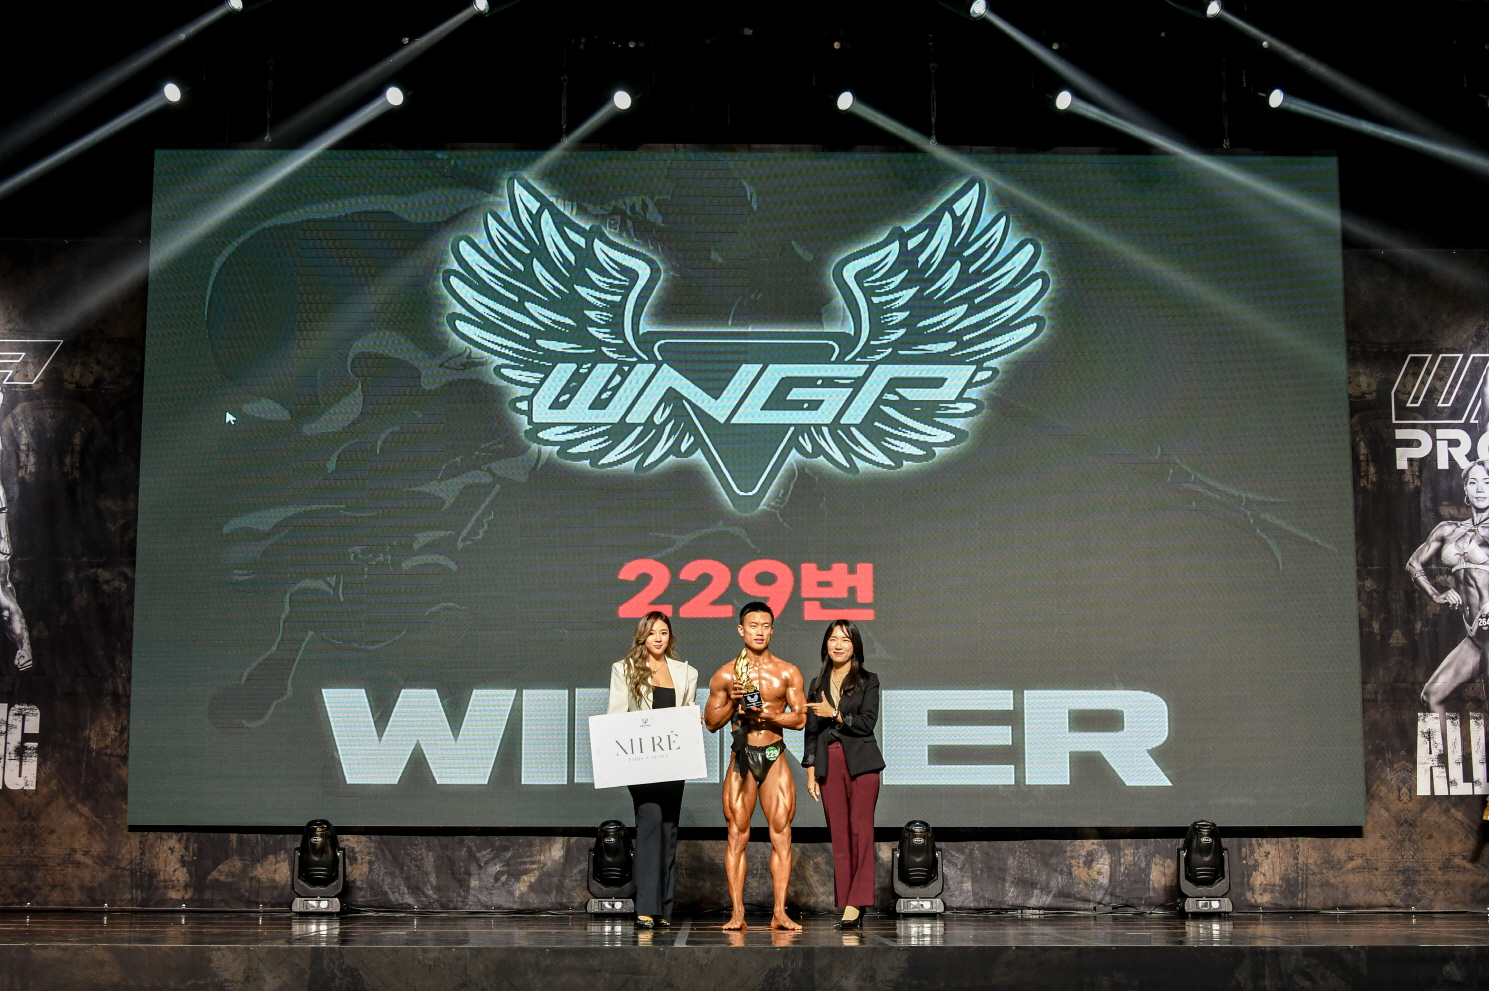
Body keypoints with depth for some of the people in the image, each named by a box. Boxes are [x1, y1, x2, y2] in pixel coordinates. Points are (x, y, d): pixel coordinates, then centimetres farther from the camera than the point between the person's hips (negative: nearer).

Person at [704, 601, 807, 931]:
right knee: (737, 835, -3)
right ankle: (737, 913, 0)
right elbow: (711, 722, 8)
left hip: (775, 757, 1)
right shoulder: (725, 675, 4)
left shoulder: (787, 672, 6)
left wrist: (770, 715, -14)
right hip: (741, 756, 0)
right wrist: (733, 703, -9)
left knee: (781, 833, -4)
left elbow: (800, 718, 2)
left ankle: (779, 913, -2)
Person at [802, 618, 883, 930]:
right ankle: (848, 908, 1)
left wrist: (834, 714, -7)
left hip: (861, 763, -3)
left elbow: (867, 722, -5)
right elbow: (811, 732, 13)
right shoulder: (817, 684, 15)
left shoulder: (868, 681, 6)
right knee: (839, 835, 0)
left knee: (861, 830, -12)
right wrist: (810, 773, 6)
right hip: (829, 764, 3)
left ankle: (856, 904, -15)